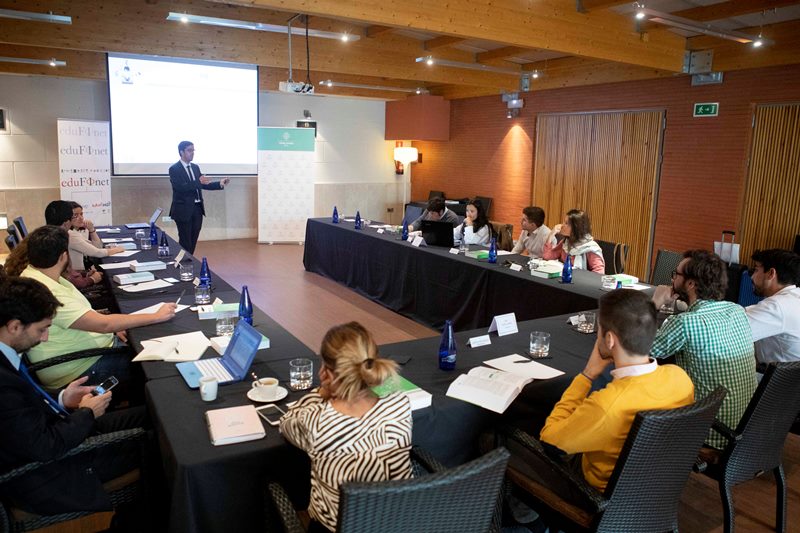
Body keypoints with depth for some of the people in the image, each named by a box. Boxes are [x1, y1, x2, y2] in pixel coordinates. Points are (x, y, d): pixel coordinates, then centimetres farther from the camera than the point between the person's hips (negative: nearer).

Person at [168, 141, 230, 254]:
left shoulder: (195, 167, 13)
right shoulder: (174, 169, -9)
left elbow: (204, 184, 12)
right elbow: (180, 187, -22)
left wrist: (220, 184, -2)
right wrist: (198, 182, -30)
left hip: (197, 209, 6)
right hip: (184, 210, -6)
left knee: (193, 241, 11)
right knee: (185, 242, 0)